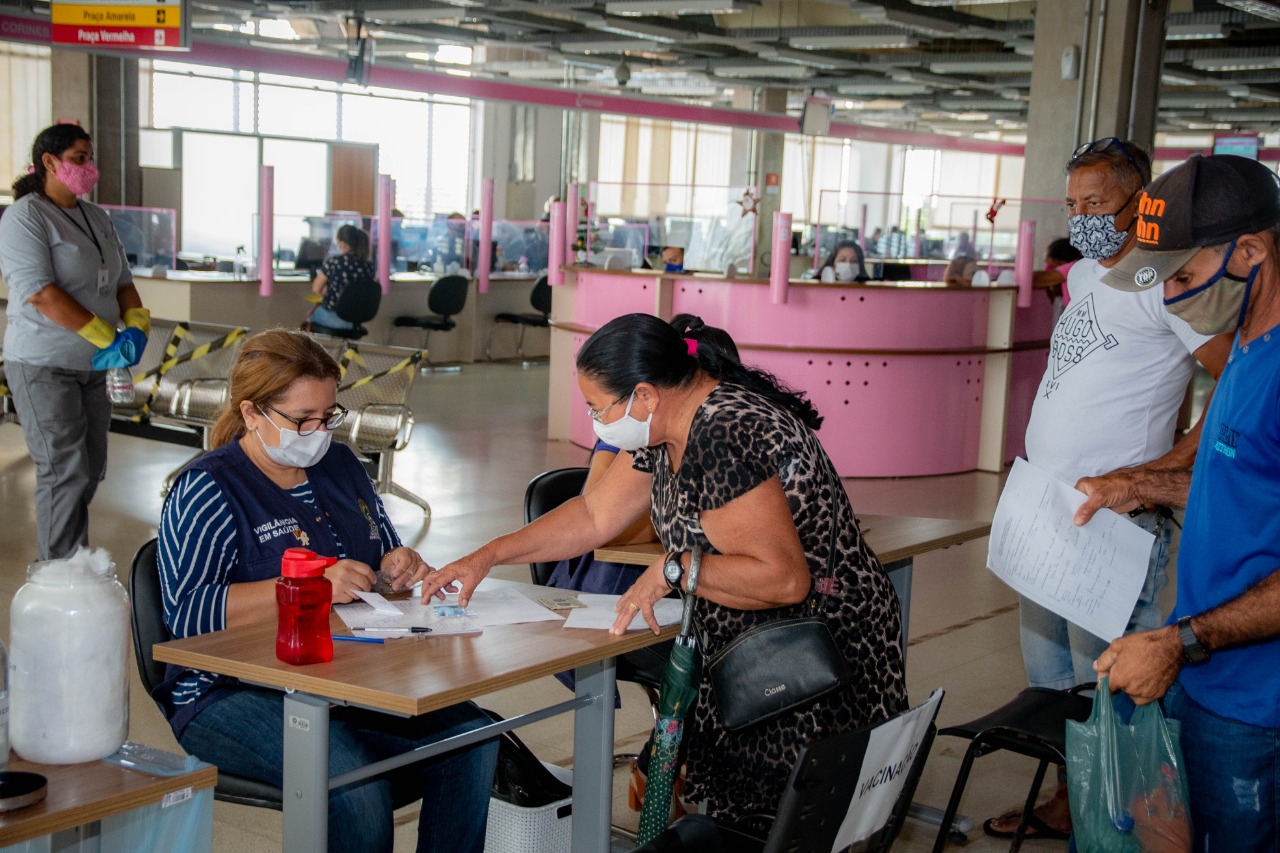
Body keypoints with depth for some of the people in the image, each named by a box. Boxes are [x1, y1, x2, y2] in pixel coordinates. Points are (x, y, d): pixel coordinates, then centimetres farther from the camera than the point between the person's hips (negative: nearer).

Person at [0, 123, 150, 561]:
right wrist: (107, 338, -22)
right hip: (43, 366, -8)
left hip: (92, 365, 8)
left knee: (90, 470, 10)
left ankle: (72, 561, 22)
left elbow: (122, 280, 15)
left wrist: (137, 326, -6)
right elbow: (38, 291, -21)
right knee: (66, 472, -9)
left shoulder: (97, 218, 14)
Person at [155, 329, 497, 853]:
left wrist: (395, 570, 3)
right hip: (234, 695, -6)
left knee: (472, 739, -18)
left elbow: (383, 555, 29)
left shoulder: (339, 465, 16)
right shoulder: (207, 490, -4)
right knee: (350, 779, -32)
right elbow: (187, 613, -17)